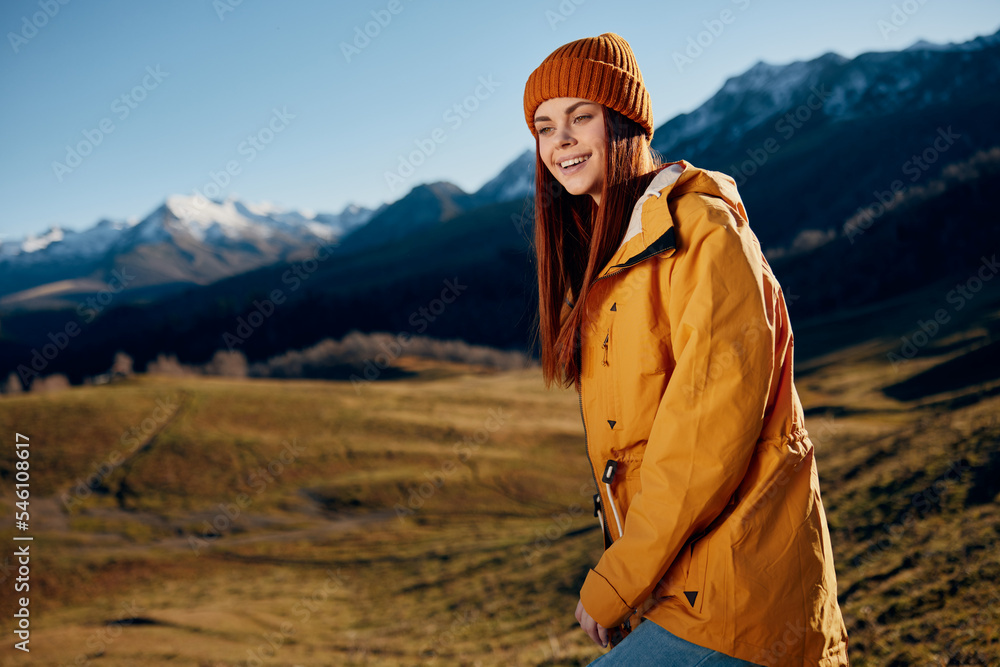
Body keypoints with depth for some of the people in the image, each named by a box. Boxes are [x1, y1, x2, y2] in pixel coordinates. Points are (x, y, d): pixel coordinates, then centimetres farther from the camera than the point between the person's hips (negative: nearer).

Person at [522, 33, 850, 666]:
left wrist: (616, 582, -13)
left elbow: (713, 421, -18)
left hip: (734, 594, -7)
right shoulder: (605, 254, 15)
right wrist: (621, 575, 3)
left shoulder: (700, 229, -10)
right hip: (675, 587, 7)